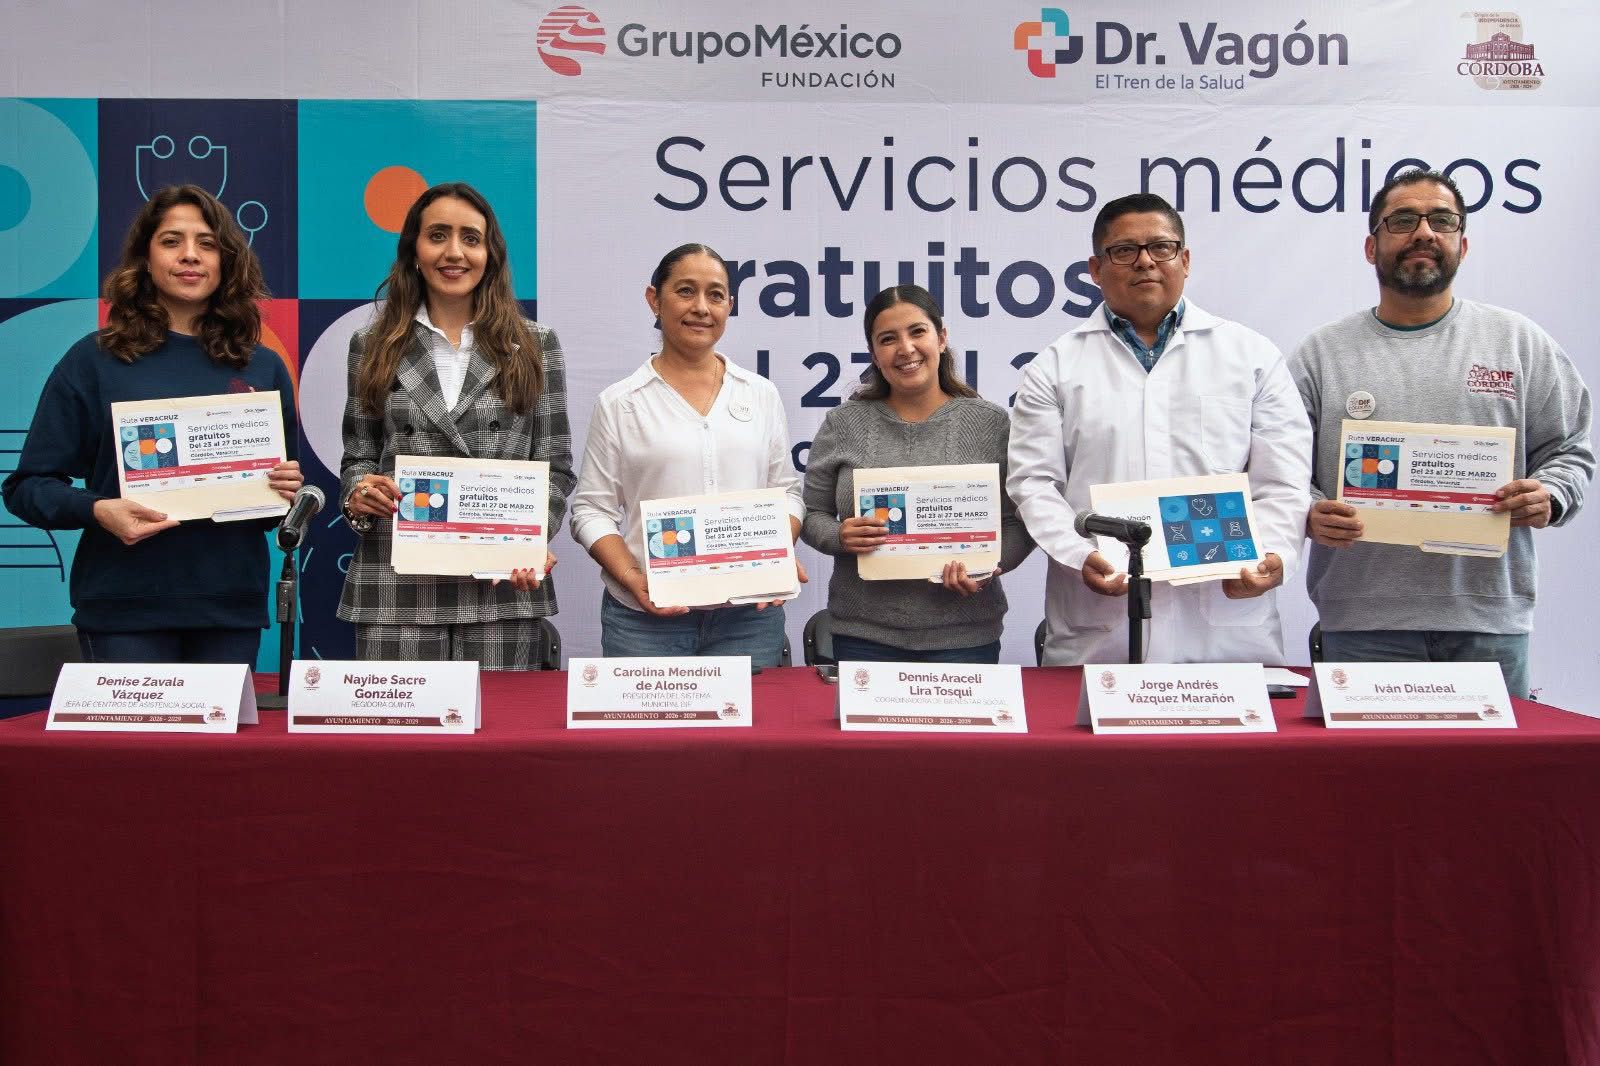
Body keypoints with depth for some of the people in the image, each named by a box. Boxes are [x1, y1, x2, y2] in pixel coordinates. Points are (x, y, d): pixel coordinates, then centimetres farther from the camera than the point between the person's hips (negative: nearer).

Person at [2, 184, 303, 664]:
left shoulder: (263, 368, 7)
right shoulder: (94, 360, 0)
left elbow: (281, 499, 15)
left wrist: (288, 494, -8)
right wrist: (96, 510, -18)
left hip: (232, 607, 2)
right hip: (126, 608, -2)